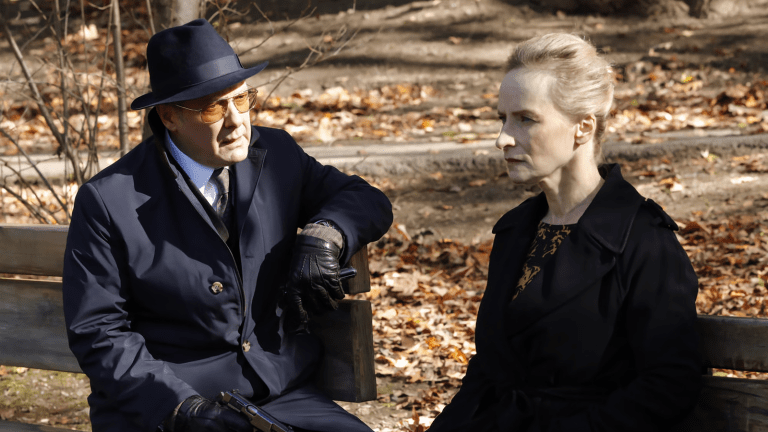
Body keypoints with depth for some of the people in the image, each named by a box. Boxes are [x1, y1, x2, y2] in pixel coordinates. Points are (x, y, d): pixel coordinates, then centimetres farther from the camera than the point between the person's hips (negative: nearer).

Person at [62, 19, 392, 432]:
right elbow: (97, 333, -5)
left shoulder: (275, 155, 6)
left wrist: (323, 237, -6)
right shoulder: (107, 202, -7)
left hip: (279, 393, 4)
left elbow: (367, 200, 17)